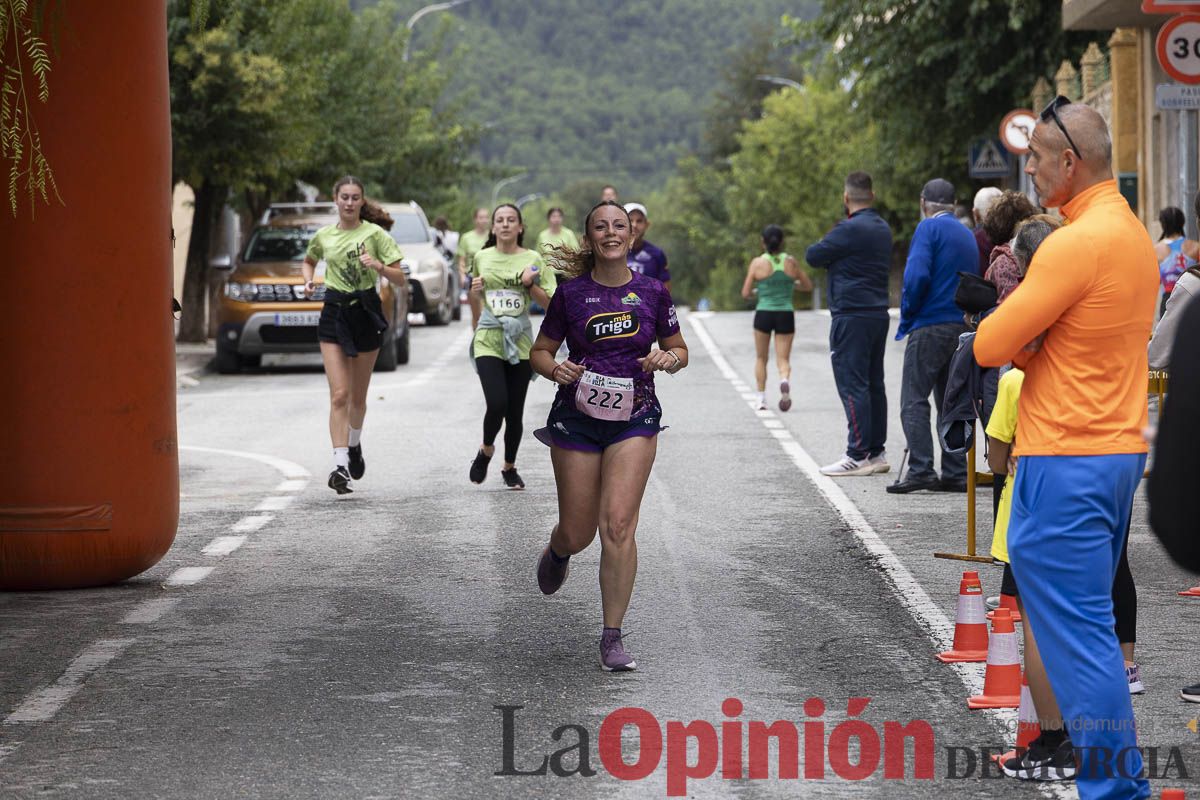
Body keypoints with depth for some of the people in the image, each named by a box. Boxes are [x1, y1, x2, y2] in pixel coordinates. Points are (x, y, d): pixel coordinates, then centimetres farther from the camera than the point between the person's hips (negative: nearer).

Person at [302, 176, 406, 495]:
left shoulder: (374, 234, -3)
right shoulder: (324, 236, 6)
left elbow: (401, 280, -4)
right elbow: (308, 261, 28)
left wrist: (378, 266, -22)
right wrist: (309, 280, 7)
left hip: (366, 313, -1)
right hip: (334, 313, 1)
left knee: (358, 396, 11)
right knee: (339, 394, -12)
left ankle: (354, 445, 40)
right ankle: (340, 464, -19)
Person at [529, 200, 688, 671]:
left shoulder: (652, 292, 1)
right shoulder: (571, 293, -1)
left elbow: (679, 349, 13)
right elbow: (540, 350, 8)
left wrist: (669, 359, -10)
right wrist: (554, 368, -14)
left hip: (634, 418, 0)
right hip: (577, 418, 0)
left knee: (618, 525, -15)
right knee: (578, 533, 7)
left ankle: (612, 638, -7)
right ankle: (557, 552, 47)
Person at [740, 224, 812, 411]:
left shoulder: (757, 263, -6)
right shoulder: (791, 262, 0)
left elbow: (745, 293, -3)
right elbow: (808, 286, 11)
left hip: (764, 313, -1)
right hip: (786, 315, 1)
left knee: (761, 358, 17)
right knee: (783, 359, 4)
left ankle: (761, 398, 12)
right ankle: (785, 380, -29)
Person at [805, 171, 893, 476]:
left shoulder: (850, 229, -15)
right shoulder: (882, 228, 14)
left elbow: (813, 256, -10)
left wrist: (817, 247, 11)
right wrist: (833, 257, 7)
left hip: (852, 316, -9)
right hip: (878, 313, 9)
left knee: (852, 384, -8)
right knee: (873, 384, 12)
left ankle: (858, 456, -10)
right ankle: (876, 453, 15)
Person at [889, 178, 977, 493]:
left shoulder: (929, 228, -6)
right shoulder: (967, 235, 18)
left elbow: (917, 275, -17)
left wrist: (907, 316, -5)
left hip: (931, 324, -8)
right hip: (962, 325, 8)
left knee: (914, 400, -6)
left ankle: (921, 469, -14)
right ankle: (955, 473, 9)